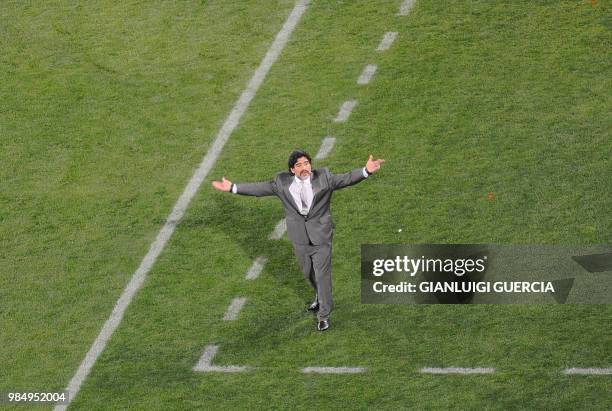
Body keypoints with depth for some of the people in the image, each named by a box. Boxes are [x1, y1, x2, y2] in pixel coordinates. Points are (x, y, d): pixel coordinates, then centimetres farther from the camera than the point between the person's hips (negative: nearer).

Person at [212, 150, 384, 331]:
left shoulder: (323, 177, -10)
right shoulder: (282, 182, -5)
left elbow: (346, 179, -15)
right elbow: (260, 188, 0)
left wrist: (366, 171, -32)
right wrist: (233, 188, -3)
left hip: (320, 236, -3)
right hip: (299, 237, 3)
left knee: (322, 274, -1)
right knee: (308, 272, 21)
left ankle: (324, 315, 11)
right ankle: (320, 296, 50)